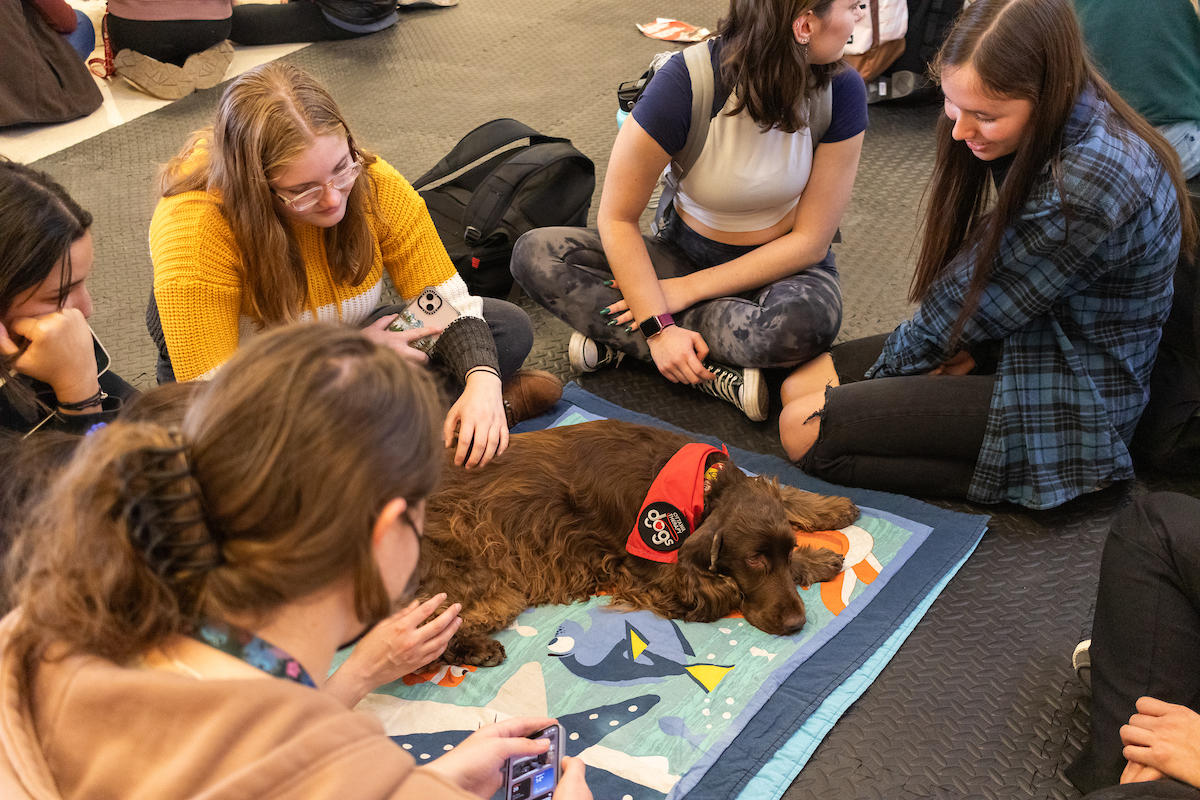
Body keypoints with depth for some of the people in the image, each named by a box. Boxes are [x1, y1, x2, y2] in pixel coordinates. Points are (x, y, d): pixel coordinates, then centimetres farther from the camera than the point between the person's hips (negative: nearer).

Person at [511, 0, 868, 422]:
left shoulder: (841, 89, -17)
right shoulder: (687, 81, -23)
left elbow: (811, 240, -15)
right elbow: (617, 218, -18)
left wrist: (688, 289, -19)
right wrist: (659, 327, -27)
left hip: (783, 266, -1)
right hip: (686, 251, 1)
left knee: (807, 320, -38)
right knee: (535, 254, -21)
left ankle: (617, 336, -20)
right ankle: (721, 371, -26)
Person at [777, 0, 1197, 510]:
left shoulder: (1094, 186, -32)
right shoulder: (1056, 132, -3)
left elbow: (985, 299, -20)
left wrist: (890, 365, -5)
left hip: (1065, 404, -9)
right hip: (1017, 343, 9)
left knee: (804, 430, -16)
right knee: (800, 387, 6)